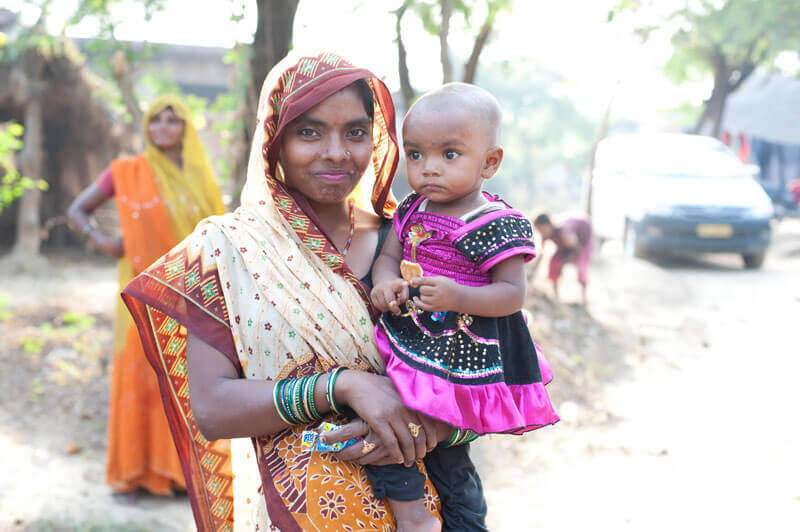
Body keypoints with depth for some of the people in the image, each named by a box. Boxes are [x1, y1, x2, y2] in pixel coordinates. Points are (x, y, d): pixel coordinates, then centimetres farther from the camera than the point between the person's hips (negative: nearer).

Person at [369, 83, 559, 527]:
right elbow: (388, 255, 11)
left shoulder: (498, 224, -16)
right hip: (409, 341, 7)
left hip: (463, 356, -7)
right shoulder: (412, 210, 6)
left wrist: (458, 297, -33)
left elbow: (512, 294, -16)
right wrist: (385, 283, -14)